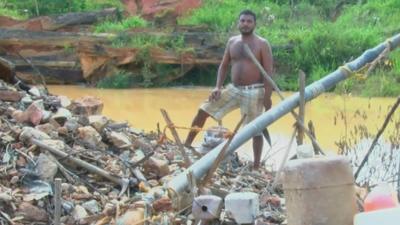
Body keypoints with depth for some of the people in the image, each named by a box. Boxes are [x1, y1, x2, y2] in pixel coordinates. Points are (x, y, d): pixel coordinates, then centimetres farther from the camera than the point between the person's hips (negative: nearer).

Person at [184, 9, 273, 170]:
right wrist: (217, 87, 0)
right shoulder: (232, 42, 9)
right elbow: (224, 66, 14)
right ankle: (186, 145, 9)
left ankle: (256, 167, 8)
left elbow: (268, 72, -9)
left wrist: (267, 96, -16)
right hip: (233, 89, 5)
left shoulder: (262, 44, -6)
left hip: (254, 91, -5)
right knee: (203, 110, 1)